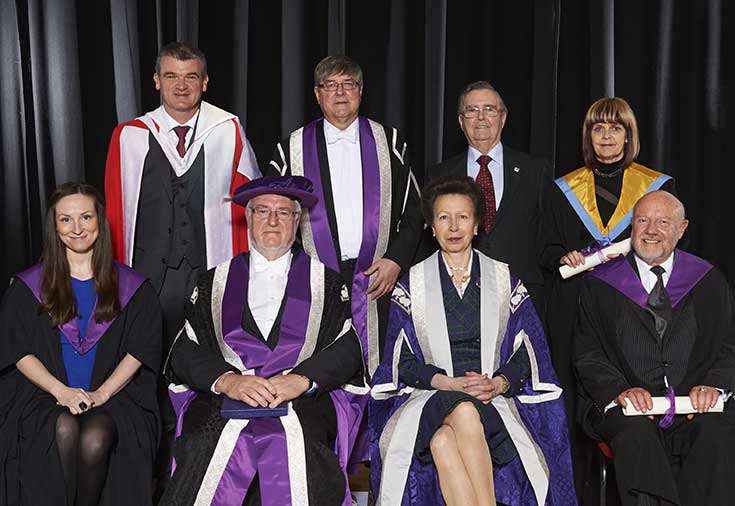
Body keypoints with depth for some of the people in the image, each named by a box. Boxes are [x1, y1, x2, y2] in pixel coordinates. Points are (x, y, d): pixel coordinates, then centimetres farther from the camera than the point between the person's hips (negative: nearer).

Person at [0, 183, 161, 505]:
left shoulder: (132, 287, 10)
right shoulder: (28, 287, 10)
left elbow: (140, 350, 3)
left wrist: (102, 393, -13)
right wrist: (61, 391, -14)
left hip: (113, 395, 0)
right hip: (44, 396, 0)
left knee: (95, 439, -31)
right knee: (65, 430, -32)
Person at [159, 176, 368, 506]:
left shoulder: (325, 282, 21)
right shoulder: (214, 282, 23)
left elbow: (348, 350, 7)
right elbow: (185, 352, 11)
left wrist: (300, 379, -11)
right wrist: (226, 380, -10)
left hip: (303, 404, -1)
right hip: (221, 402, 1)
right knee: (206, 445, -31)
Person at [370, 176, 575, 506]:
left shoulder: (504, 280, 14)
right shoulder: (412, 284, 13)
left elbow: (527, 353, 9)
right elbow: (402, 361, 6)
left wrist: (498, 383, -12)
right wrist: (448, 383, -12)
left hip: (496, 396, 0)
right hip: (430, 397, 0)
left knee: (444, 440, -35)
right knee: (464, 412, -37)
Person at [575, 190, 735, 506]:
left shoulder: (709, 282, 14)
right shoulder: (599, 285, 9)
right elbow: (587, 353, 4)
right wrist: (620, 390, -15)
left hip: (695, 407, 2)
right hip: (626, 407, -1)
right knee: (636, 436, -34)